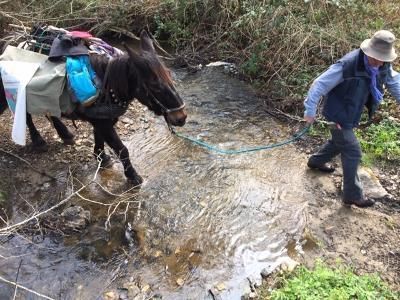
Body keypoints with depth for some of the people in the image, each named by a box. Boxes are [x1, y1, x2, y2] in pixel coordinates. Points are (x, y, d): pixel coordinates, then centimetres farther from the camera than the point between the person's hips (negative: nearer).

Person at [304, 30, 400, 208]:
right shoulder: (348, 65, -30)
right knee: (352, 152, -4)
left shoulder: (384, 66, -8)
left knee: (340, 142, 27)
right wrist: (310, 110, -19)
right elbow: (320, 85, -25)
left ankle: (316, 161, 53)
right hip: (338, 115, -8)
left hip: (352, 115, 8)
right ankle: (353, 195, 9)